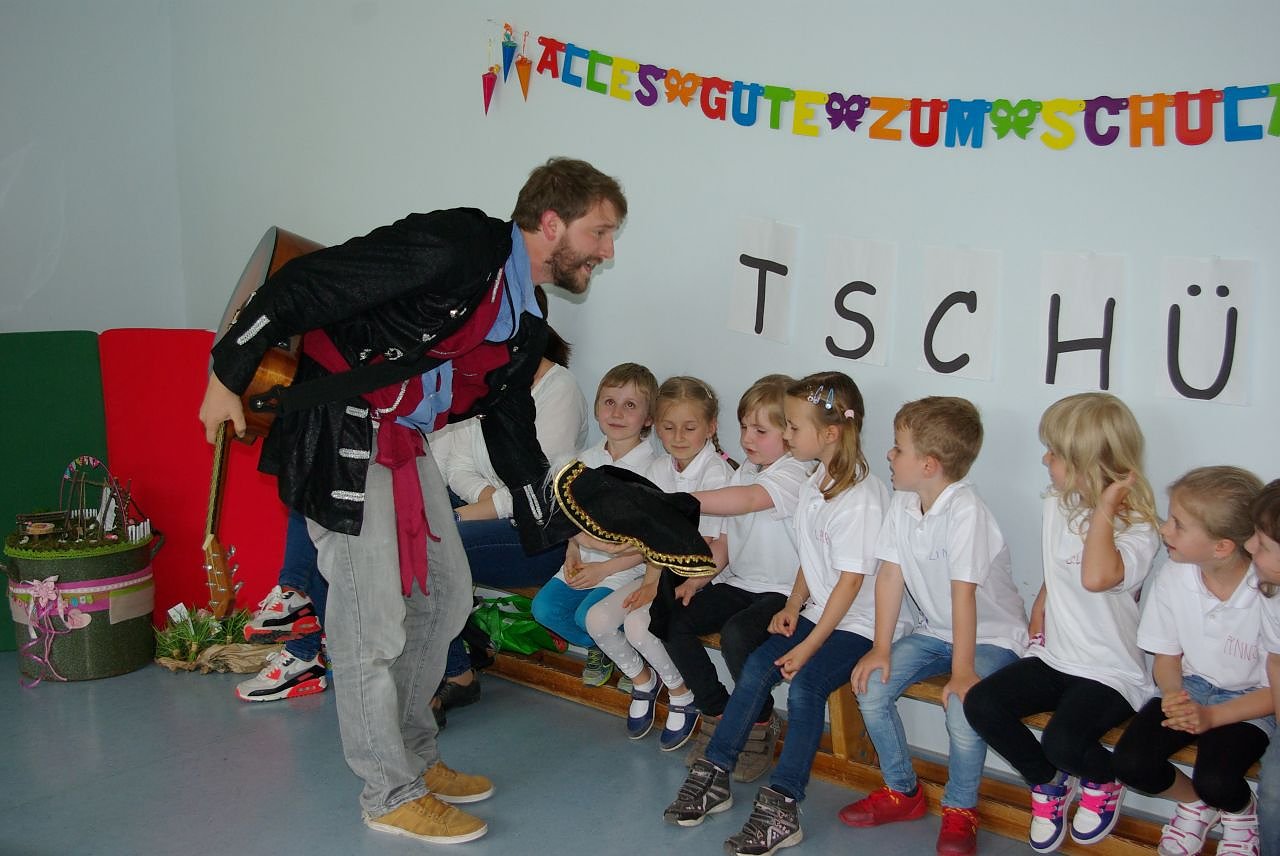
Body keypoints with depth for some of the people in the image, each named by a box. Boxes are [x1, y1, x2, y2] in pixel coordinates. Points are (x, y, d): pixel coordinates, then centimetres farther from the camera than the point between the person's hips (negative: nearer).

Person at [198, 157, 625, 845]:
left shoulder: (526, 322, 9)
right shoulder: (456, 246, -20)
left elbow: (511, 428, 19)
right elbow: (305, 285, -20)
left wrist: (555, 534, 20)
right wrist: (229, 375, -16)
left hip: (406, 446, 10)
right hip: (339, 437, -9)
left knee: (445, 596, 14)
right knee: (373, 623, -4)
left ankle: (416, 758, 31)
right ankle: (391, 795, 13)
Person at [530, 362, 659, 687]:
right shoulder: (587, 460, 7)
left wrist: (605, 569, -15)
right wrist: (573, 551, -2)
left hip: (628, 565, -6)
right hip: (585, 560, 6)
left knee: (589, 614, -25)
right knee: (544, 607, -12)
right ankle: (598, 646, 14)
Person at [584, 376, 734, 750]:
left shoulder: (716, 473, -15)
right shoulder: (658, 469, 5)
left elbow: (713, 551, -17)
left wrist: (663, 587, -16)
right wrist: (650, 579, -12)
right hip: (663, 571, 7)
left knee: (638, 623, -27)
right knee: (597, 619, -9)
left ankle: (682, 695, -1)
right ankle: (642, 679, 17)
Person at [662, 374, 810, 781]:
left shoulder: (794, 474, -15)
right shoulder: (743, 472, 13)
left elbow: (747, 500, -34)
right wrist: (700, 577, -1)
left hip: (782, 590, -8)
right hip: (737, 582, 8)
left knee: (736, 633, -33)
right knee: (672, 620, -11)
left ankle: (762, 722, -4)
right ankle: (717, 713, 4)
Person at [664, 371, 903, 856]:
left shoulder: (862, 497, -20)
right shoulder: (814, 484, 7)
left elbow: (850, 581, -20)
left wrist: (809, 646, -20)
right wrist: (793, 606, 1)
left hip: (858, 625, -8)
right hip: (817, 612, 8)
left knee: (804, 683, -25)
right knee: (757, 666, -9)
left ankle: (781, 807, -20)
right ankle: (714, 777, -2)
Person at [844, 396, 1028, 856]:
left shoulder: (966, 511, -27)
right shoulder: (903, 503, -5)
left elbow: (963, 593, -29)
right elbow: (890, 575, -5)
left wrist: (962, 671, -28)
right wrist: (881, 647, -7)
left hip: (991, 636, -7)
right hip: (934, 630, 7)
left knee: (964, 709, -29)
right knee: (871, 688, -10)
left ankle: (960, 809, 1)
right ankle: (902, 792, 13)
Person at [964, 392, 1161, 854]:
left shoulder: (1138, 529, -18)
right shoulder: (1057, 506, 6)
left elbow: (1096, 578, -40)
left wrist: (1103, 510, -31)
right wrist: (1037, 621, 10)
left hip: (1110, 673, -7)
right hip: (1052, 659, 7)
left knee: (1062, 741, -29)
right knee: (981, 703, -15)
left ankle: (1104, 781, 10)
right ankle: (1049, 782, 11)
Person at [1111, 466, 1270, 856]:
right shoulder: (1172, 578, -11)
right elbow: (1167, 656, 4)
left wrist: (1212, 717, -24)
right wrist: (1173, 694, -18)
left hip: (1250, 702, -3)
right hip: (1189, 688, 4)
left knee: (1215, 782, -29)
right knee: (1131, 764, -19)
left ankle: (1241, 811, 11)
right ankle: (1195, 802, 15)